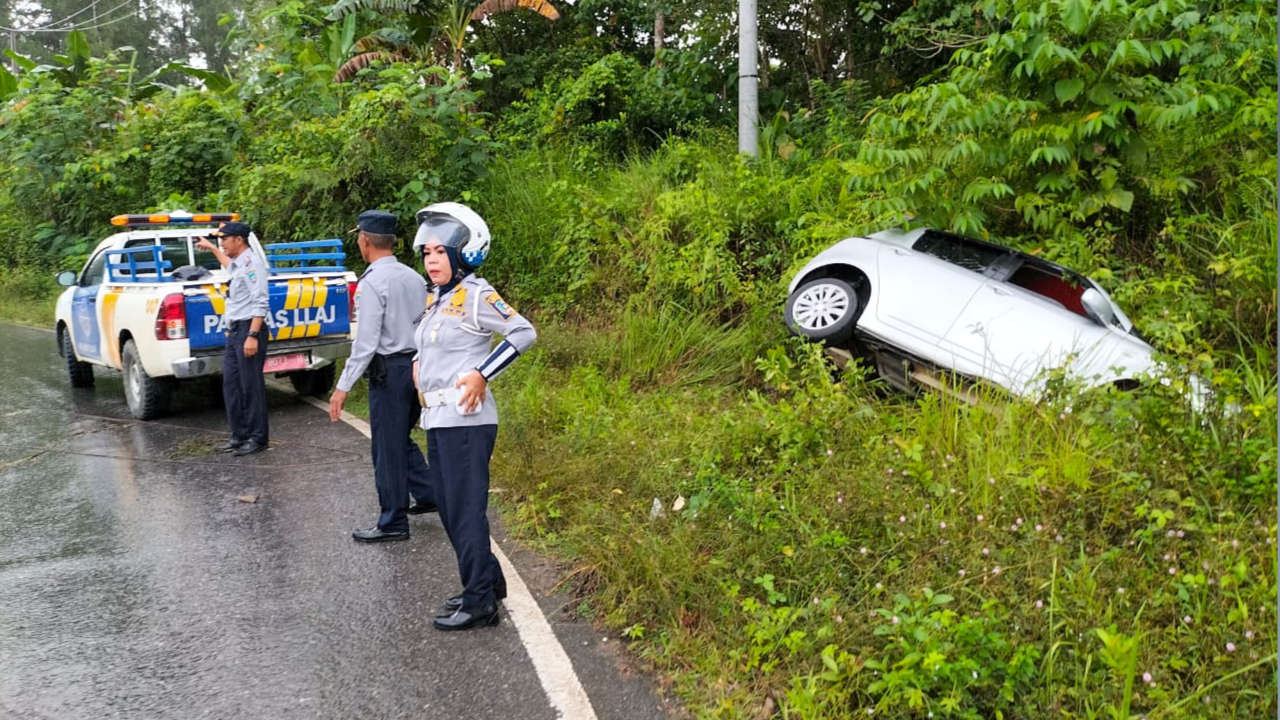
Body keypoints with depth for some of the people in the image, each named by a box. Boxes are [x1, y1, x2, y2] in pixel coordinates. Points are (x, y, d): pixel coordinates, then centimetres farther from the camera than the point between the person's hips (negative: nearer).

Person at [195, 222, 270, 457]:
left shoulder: (252, 262, -12)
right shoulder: (239, 263, 17)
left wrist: (252, 336, -24)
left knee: (251, 386, -5)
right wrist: (213, 249, 56)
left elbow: (260, 303, -19)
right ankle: (239, 435, 17)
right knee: (231, 385, 10)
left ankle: (257, 438, 2)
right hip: (234, 331, 10)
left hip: (249, 330, -10)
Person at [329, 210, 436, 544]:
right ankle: (427, 494, 23)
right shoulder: (414, 277, 8)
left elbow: (366, 341, -18)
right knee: (401, 438, 22)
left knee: (388, 447, 2)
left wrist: (344, 387, -15)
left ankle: (393, 522, 10)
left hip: (389, 370, -8)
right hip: (417, 366, 8)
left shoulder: (372, 282, -15)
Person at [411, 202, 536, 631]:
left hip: (465, 419, -9)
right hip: (436, 419, 9)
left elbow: (523, 333, -16)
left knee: (465, 511, -4)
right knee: (449, 510, 16)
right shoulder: (435, 298, 15)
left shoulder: (474, 294, -11)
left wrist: (481, 374, -18)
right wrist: (420, 363, 13)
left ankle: (480, 603, 5)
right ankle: (488, 581, 29)